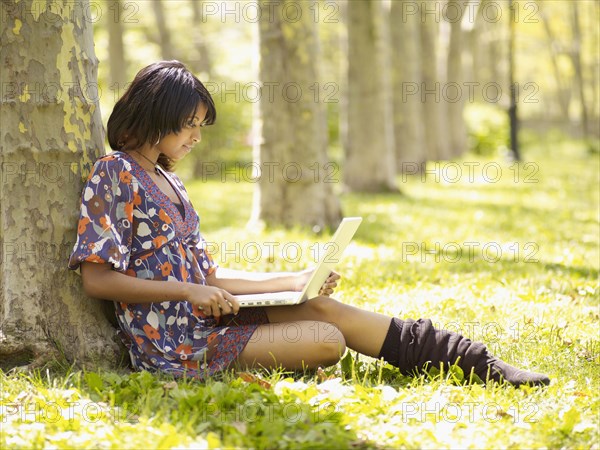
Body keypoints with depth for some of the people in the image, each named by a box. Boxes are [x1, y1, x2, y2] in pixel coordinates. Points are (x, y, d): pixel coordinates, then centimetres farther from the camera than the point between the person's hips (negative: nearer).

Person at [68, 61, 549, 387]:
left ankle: (476, 361, -6)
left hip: (201, 317, 7)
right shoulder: (114, 175, -10)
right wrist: (187, 290, -20)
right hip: (171, 343, -7)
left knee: (323, 306, -9)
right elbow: (97, 278, -16)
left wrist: (295, 280, 8)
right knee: (327, 340, -17)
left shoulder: (167, 181, 16)